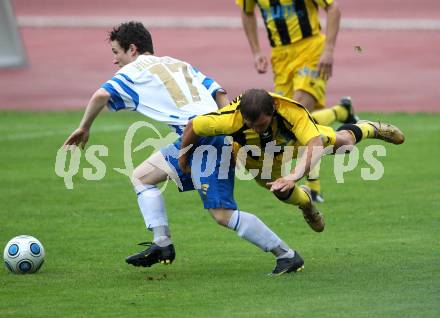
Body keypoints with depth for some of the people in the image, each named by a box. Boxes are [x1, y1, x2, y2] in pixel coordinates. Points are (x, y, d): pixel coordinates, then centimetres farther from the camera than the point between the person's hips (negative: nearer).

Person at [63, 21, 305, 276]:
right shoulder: (180, 65, 26)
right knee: (142, 177, 17)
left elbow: (101, 95, -9)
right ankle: (162, 244, 8)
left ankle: (287, 255, -6)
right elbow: (220, 94, 17)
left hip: (200, 136, -9)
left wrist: (84, 128, 6)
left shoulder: (134, 71, 7)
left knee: (223, 214, -9)